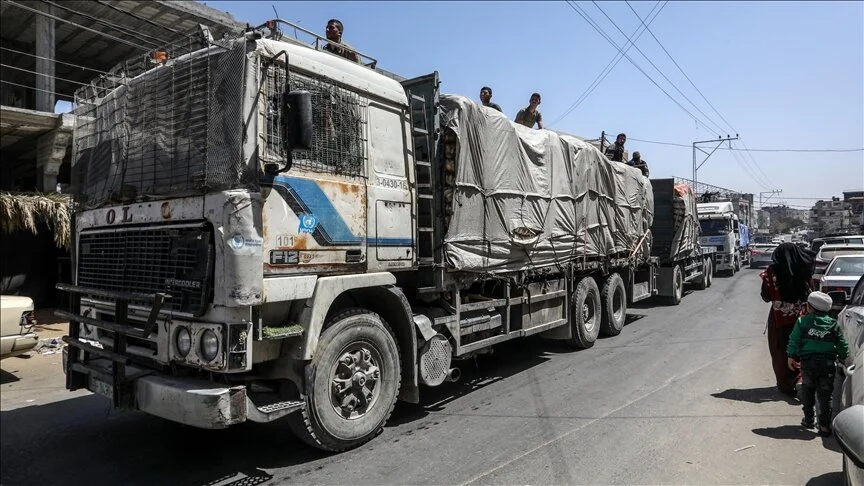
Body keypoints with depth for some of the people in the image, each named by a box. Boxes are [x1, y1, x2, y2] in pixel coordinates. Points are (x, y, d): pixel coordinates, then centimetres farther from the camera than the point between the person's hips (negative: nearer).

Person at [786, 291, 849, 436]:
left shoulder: (802, 321, -3)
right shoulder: (833, 324, 2)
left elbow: (794, 341, -4)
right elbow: (842, 344, 8)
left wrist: (791, 357, 5)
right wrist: (843, 356, 25)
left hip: (808, 363, -1)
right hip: (828, 363, 1)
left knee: (807, 391, 16)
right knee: (825, 395, 5)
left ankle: (809, 420, 21)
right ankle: (824, 426, 4)